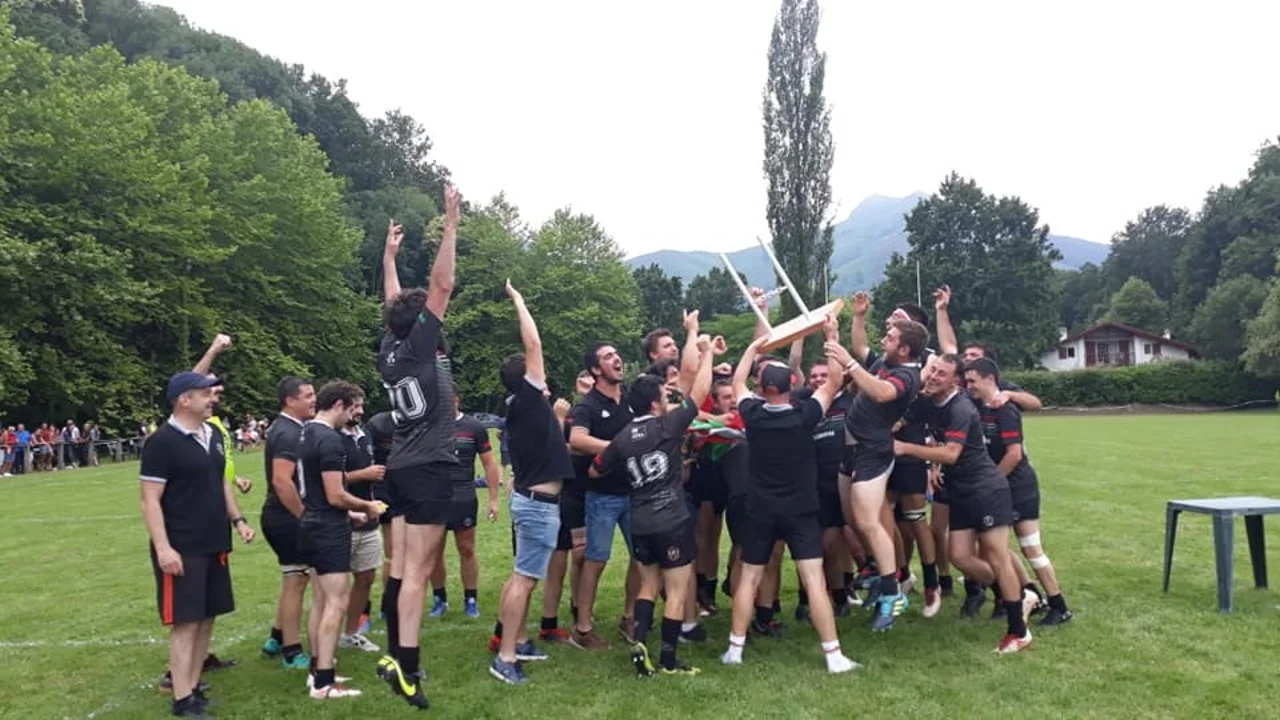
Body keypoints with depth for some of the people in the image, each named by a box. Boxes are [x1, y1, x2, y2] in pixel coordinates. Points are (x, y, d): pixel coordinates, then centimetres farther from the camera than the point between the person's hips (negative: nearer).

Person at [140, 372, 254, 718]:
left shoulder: (213, 435, 10)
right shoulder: (162, 442, -13)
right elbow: (150, 500, -15)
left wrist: (237, 520, 13)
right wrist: (162, 547, -20)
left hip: (214, 545, 8)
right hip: (181, 549, -8)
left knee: (207, 618, 12)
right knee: (185, 622, -2)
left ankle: (193, 685, 23)